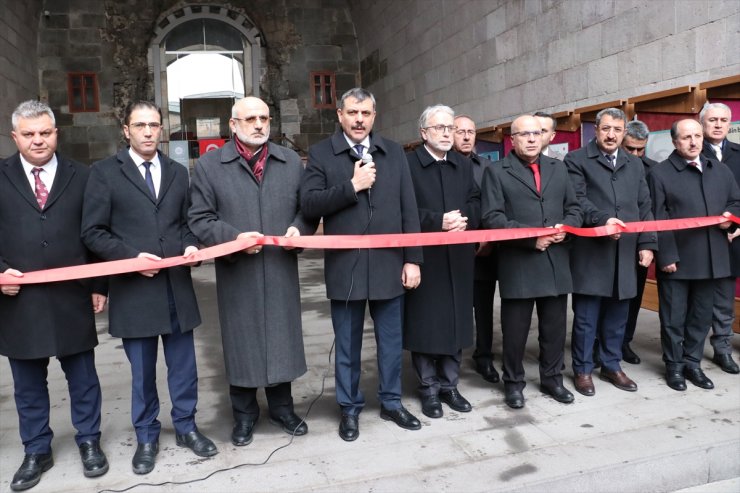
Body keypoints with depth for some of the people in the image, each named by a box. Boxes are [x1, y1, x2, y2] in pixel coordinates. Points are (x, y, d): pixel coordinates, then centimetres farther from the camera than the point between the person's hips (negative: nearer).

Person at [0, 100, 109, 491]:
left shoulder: (81, 177, 5)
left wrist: (99, 286, 1)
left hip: (72, 299, 0)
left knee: (82, 378, 11)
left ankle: (89, 442, 29)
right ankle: (36, 452, 30)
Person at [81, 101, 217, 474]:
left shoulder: (178, 173, 11)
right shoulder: (104, 172, -1)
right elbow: (93, 232, -4)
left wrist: (190, 245, -6)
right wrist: (132, 256, -16)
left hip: (177, 286, 3)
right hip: (133, 289, -3)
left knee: (183, 365, 12)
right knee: (142, 370, 11)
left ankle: (185, 427, 32)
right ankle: (146, 437, 30)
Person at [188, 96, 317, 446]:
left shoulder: (291, 161, 9)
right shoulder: (209, 164, 1)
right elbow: (200, 219, -3)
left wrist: (299, 228, -9)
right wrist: (234, 237, -18)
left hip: (281, 270, 2)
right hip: (237, 273, -2)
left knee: (282, 337, 12)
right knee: (241, 342, 9)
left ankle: (281, 407, 32)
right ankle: (244, 415, 29)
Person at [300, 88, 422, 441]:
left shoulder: (393, 153, 8)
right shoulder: (321, 154, 0)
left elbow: (408, 209, 5)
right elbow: (309, 204, -10)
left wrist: (413, 259, 0)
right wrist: (352, 186, -16)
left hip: (389, 265, 2)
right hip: (344, 267, -2)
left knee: (391, 341, 14)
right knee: (347, 344, 11)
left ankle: (391, 403, 32)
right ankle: (350, 409, 28)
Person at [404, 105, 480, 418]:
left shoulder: (464, 165, 15)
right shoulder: (408, 164, -4)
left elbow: (475, 204, 11)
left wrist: (463, 217, -10)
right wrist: (438, 221, -19)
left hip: (458, 257, 5)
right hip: (424, 257, -5)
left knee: (455, 321, 11)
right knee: (425, 323, 3)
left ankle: (449, 385, 25)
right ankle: (429, 389, 17)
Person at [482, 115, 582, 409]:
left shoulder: (558, 168, 15)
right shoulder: (497, 172, -1)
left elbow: (574, 208, 16)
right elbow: (492, 218, -10)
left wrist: (566, 227, -6)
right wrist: (531, 237, -17)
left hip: (556, 262, 4)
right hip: (518, 264, -4)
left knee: (555, 326, 13)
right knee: (515, 329, 5)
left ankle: (552, 378, 30)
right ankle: (513, 383, 22)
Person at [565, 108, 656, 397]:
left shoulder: (634, 165, 18)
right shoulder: (577, 160, 1)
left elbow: (645, 207, 14)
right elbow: (578, 200, -11)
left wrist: (647, 244, 5)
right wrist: (603, 220, -25)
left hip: (625, 253, 5)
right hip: (590, 252, -5)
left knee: (617, 315, 12)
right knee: (586, 316, 2)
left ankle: (611, 366, 27)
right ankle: (583, 369, 15)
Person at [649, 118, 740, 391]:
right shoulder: (660, 173, -3)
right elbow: (659, 220, -9)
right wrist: (666, 256, -15)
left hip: (710, 258, 5)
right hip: (677, 258, -5)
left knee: (701, 316, 13)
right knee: (674, 317, 5)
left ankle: (692, 363, 27)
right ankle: (674, 366, 19)